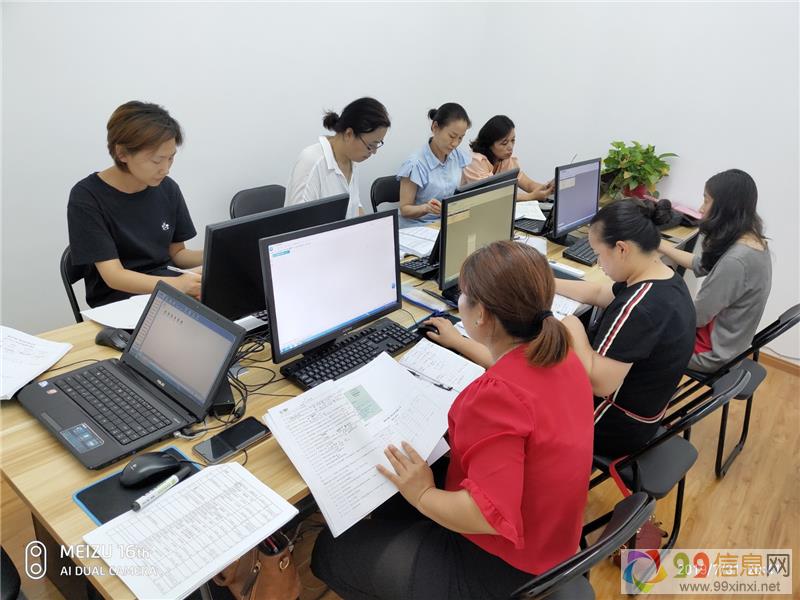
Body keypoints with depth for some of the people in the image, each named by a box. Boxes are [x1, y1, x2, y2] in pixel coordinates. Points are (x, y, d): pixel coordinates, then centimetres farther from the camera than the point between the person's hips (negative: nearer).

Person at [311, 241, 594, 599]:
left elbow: (489, 515, -37)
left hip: (498, 568, -9)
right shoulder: (557, 352, -7)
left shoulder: (498, 395, -36)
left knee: (330, 550, 8)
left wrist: (422, 494, -20)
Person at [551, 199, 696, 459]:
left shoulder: (639, 308, -33)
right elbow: (598, 294, 14)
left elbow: (599, 383, -32)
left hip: (619, 425, -9)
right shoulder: (666, 278, -2)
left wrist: (574, 330, -20)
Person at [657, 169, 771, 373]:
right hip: (727, 340, 8)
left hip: (714, 351, -8)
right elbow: (702, 265, 11)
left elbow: (697, 317, -25)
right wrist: (660, 245, 13)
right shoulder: (751, 240, -4)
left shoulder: (736, 261, -33)